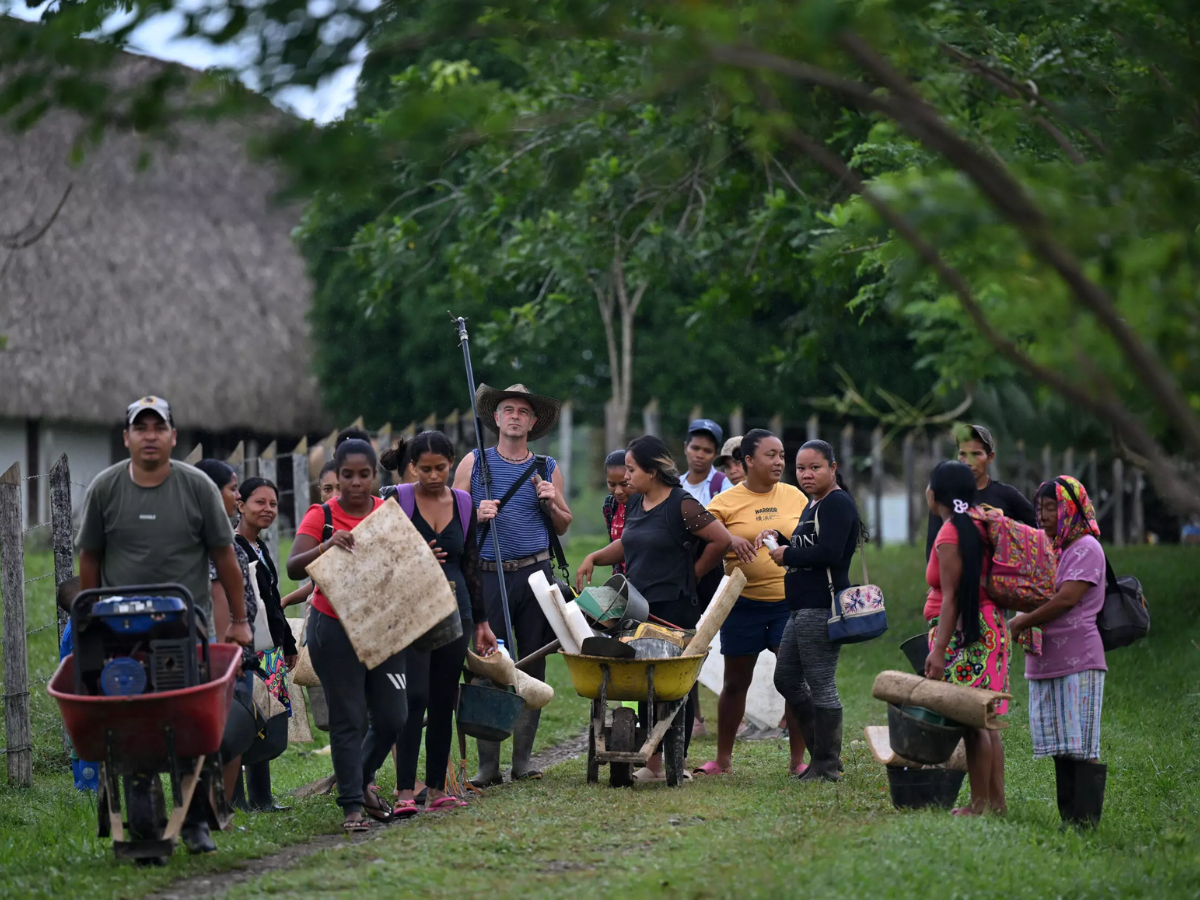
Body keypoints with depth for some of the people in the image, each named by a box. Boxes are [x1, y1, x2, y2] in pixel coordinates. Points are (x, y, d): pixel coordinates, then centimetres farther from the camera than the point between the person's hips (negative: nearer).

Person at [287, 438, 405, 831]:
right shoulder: (321, 517, -6)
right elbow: (293, 568, -18)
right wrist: (326, 547, -34)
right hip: (335, 630, -4)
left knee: (393, 717, 5)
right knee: (348, 719, -2)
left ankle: (360, 780, 30)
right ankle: (352, 803, 7)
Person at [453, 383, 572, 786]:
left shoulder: (547, 469, 12)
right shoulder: (474, 463, 8)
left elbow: (564, 526, 19)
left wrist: (551, 503, -1)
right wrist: (477, 515, -12)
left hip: (536, 575, 2)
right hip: (487, 576, -2)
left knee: (533, 668, 3)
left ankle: (523, 758, 10)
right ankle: (488, 763, -3)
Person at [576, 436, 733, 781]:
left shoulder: (682, 505, -10)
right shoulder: (634, 503, 13)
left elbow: (721, 540, -10)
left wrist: (693, 574, -2)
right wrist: (593, 558, 14)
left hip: (674, 609, -7)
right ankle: (653, 762, 10)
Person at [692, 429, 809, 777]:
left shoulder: (794, 497, 6)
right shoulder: (726, 502, -2)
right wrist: (729, 542, -22)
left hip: (790, 602, 1)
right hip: (744, 603, -1)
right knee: (736, 682, 9)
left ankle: (798, 761, 5)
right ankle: (723, 760, 21)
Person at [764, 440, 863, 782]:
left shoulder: (837, 503, -12)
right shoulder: (813, 505, 20)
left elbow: (828, 553, -23)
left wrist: (787, 555, -10)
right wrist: (779, 538, 8)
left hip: (822, 608, -11)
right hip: (803, 607, 11)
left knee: (820, 684, -7)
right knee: (786, 678, 15)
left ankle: (827, 766, -1)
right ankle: (822, 752, 22)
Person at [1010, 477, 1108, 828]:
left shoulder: (1086, 548, -7)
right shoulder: (1047, 548, 18)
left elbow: (1066, 599, -16)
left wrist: (1022, 622, -9)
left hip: (1078, 662, -8)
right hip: (1044, 663, 8)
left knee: (1082, 747, -7)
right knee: (1060, 748, 10)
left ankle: (1086, 823, -7)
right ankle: (1068, 821, 14)